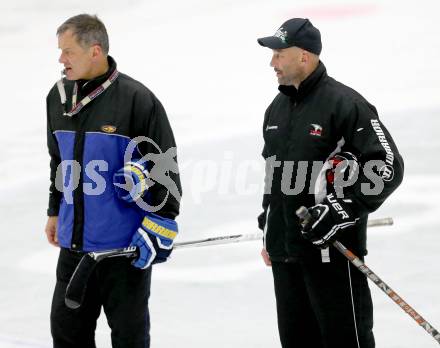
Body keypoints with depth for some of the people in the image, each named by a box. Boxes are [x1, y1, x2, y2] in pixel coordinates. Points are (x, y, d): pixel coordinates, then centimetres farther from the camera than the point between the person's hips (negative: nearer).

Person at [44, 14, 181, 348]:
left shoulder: (137, 100, -15)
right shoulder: (59, 97, 5)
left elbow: (165, 169, -11)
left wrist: (159, 228, -13)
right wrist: (55, 211, 23)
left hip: (125, 247, -6)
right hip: (74, 244, 6)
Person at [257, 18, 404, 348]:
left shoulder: (344, 103, -12)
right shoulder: (277, 109, 14)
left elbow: (389, 166, -16)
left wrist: (343, 209, -22)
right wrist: (268, 234, 23)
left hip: (333, 249, -8)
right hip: (285, 252, 8)